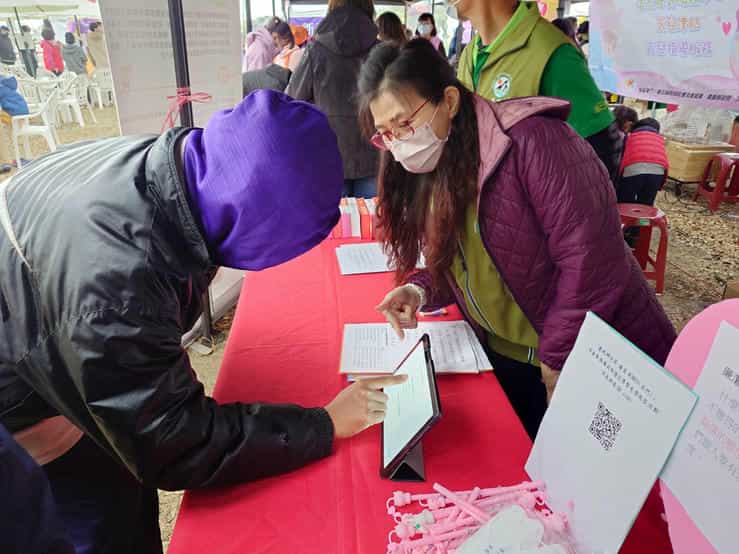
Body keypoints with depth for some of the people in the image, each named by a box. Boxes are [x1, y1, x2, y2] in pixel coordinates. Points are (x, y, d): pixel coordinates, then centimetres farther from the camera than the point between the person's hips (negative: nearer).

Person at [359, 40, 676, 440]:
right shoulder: (428, 170, 1)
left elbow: (590, 261, -27)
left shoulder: (531, 141, -25)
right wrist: (420, 292, -12)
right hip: (501, 361, 7)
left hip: (592, 365, -6)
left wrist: (558, 363, -20)